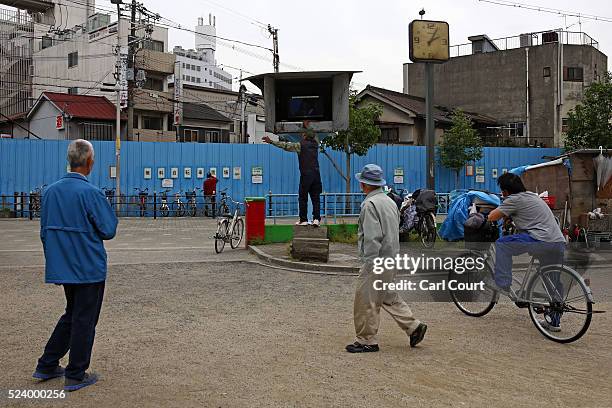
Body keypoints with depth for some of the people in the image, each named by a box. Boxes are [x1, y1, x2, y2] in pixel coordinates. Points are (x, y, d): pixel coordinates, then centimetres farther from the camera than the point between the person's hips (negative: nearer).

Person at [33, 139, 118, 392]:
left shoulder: (51, 191, 3)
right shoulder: (91, 193, -18)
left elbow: (44, 231, 10)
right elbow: (108, 230, -14)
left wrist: (53, 261, 21)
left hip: (62, 267, 7)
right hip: (89, 268, -7)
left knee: (72, 314, 22)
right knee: (84, 320, 5)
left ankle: (46, 366, 25)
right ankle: (76, 375, 14)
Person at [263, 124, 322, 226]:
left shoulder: (301, 145, -2)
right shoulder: (315, 144, 13)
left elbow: (285, 146, -2)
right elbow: (314, 136, 35)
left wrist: (271, 142, 3)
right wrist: (307, 127, 49)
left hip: (306, 175, -5)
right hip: (316, 174, 5)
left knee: (303, 198, 3)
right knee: (316, 198, 4)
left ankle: (303, 220, 4)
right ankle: (316, 219, -3)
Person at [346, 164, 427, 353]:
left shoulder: (370, 204, -16)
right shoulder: (389, 201, 14)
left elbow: (372, 237, -23)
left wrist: (370, 264, -21)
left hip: (377, 260, -10)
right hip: (391, 258, 10)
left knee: (366, 301, 1)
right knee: (388, 296, 20)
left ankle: (366, 340, 9)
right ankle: (413, 327, 19)